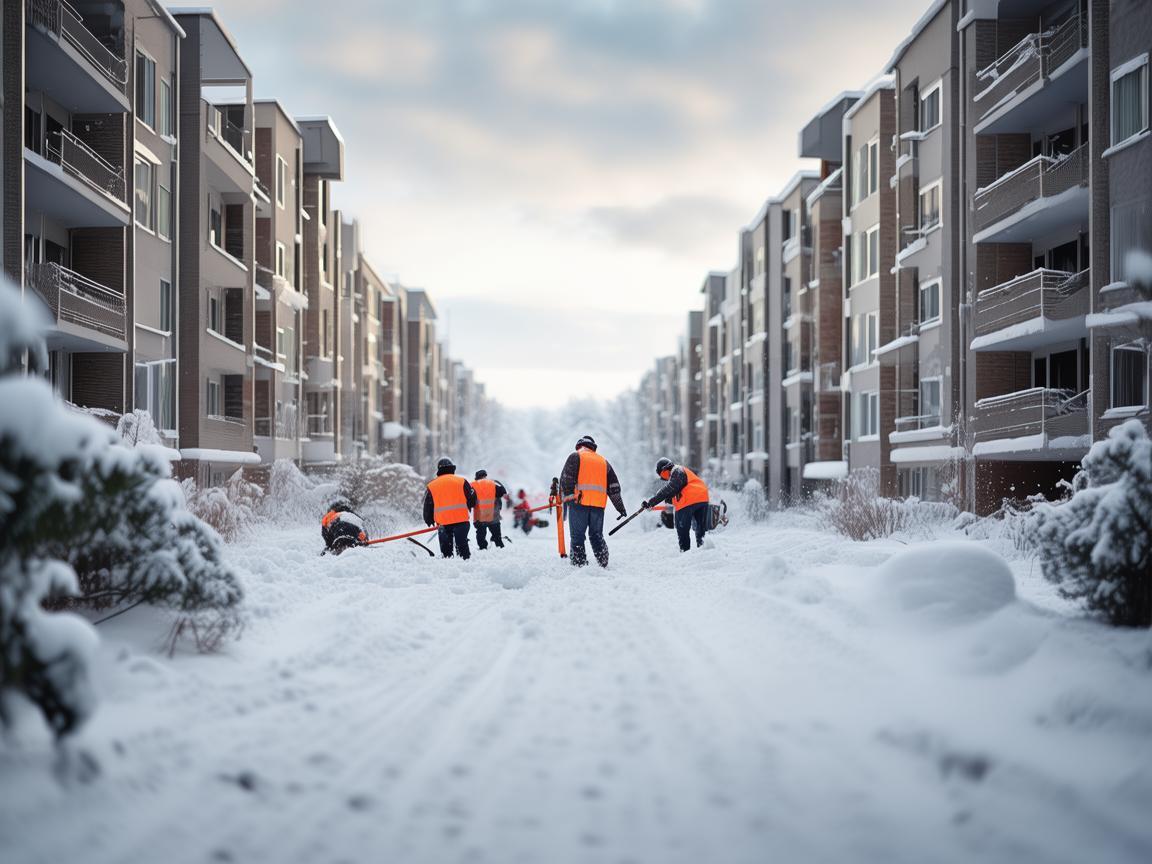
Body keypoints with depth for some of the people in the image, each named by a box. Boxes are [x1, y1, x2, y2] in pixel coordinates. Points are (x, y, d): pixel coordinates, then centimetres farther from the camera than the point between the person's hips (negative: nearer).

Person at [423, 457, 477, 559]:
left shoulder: (431, 486, 7)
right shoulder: (462, 481, 2)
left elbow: (428, 506, 11)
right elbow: (472, 499, 4)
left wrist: (429, 521, 25)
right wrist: (465, 507, 24)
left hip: (442, 521, 1)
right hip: (461, 520, -1)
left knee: (446, 548, 8)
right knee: (462, 545, 3)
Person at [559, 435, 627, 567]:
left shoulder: (575, 457, 9)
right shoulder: (603, 461, 23)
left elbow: (566, 478, -6)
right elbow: (614, 486, 22)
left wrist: (565, 497, -7)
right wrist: (620, 508, 25)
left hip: (579, 502, -4)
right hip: (599, 504, 4)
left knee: (577, 536, -2)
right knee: (597, 536, 14)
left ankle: (579, 565, -8)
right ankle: (603, 564, 7)